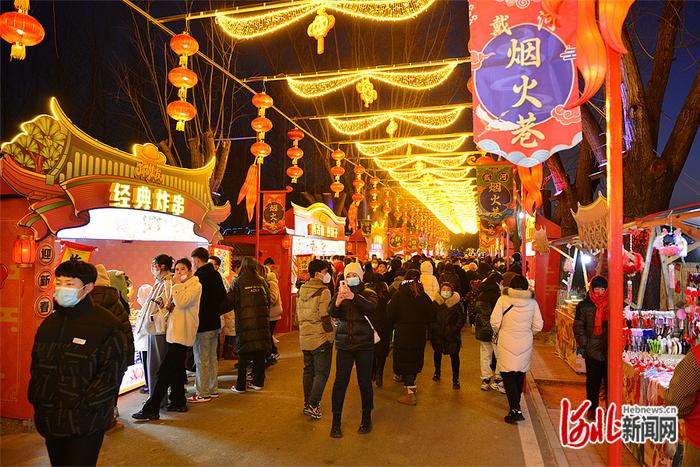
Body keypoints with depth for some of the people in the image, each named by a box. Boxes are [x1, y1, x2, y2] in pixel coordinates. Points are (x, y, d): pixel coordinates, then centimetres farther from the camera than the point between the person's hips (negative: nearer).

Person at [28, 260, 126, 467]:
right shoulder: (49, 323, 10)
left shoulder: (106, 324, -12)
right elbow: (36, 366, 18)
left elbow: (111, 374, -14)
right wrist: (35, 398, 6)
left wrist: (83, 407, -17)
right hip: (50, 422, 7)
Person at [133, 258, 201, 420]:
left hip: (182, 333, -10)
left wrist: (177, 284, -12)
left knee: (165, 371, -10)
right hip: (175, 332, 10)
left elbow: (181, 303, -21)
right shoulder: (181, 286, 21)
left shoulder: (195, 285, -8)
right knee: (175, 369, 14)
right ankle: (179, 402, 23)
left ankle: (151, 409, -7)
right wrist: (169, 306, 6)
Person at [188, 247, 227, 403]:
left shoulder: (198, 276, -17)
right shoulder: (216, 275, 8)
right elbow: (223, 296, 16)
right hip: (215, 323, 9)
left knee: (201, 360, 0)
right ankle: (213, 389, 25)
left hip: (202, 325, -9)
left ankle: (203, 393, 7)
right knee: (213, 357, 16)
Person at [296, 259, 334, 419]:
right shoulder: (323, 291, -15)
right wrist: (330, 335, -9)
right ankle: (313, 405, 1)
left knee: (308, 370, 17)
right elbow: (325, 317, -17)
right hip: (321, 338, -7)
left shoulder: (301, 291, 8)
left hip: (305, 338, 7)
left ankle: (307, 403, 25)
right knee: (322, 372, 3)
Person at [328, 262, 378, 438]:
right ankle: (336, 422, 11)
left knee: (365, 382, 5)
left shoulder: (368, 294, -1)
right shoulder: (340, 294, 5)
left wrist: (353, 297, -41)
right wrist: (337, 302, -36)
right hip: (344, 345, 1)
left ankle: (366, 418, 25)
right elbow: (332, 313, -13)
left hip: (364, 345, -1)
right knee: (340, 382, -1)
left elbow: (371, 307, -24)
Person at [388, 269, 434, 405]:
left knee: (404, 359, 1)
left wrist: (394, 325, 10)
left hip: (403, 333, -4)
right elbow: (431, 316, 1)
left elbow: (390, 315, -8)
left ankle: (410, 393, -2)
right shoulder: (424, 297, -2)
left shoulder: (398, 296, -10)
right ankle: (411, 385, 36)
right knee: (416, 359, 18)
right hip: (420, 333, 4)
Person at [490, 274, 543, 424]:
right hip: (525, 344, 4)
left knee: (508, 376, 2)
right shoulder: (533, 302, -1)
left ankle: (515, 410, -5)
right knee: (520, 375, 18)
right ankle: (515, 405, 32)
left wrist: (499, 332, 9)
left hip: (506, 344, -3)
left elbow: (495, 322, -12)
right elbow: (538, 326, 0)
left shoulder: (503, 299, -9)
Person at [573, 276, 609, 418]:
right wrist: (583, 344, -6)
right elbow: (578, 326, 1)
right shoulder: (584, 306, -1)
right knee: (593, 380, 9)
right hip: (592, 350, -1)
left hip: (609, 350, 1)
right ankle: (592, 408, 22)